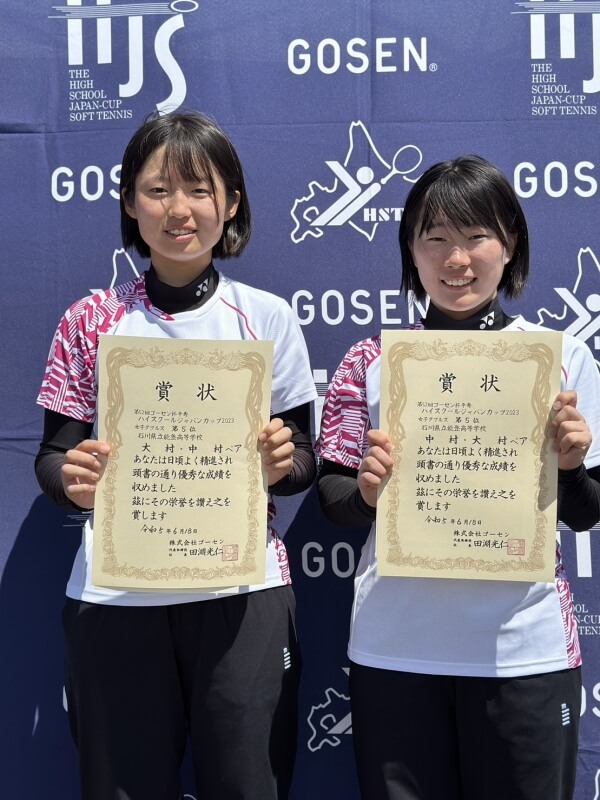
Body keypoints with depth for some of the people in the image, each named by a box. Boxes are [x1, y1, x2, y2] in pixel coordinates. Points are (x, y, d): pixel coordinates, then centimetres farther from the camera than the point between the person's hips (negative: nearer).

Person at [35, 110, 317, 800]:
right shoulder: (91, 322, 5)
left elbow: (303, 464, 9)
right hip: (115, 592, 0)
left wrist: (282, 462, -14)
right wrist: (72, 477, -15)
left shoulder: (266, 318, 5)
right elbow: (53, 455, 7)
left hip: (242, 586, 0)